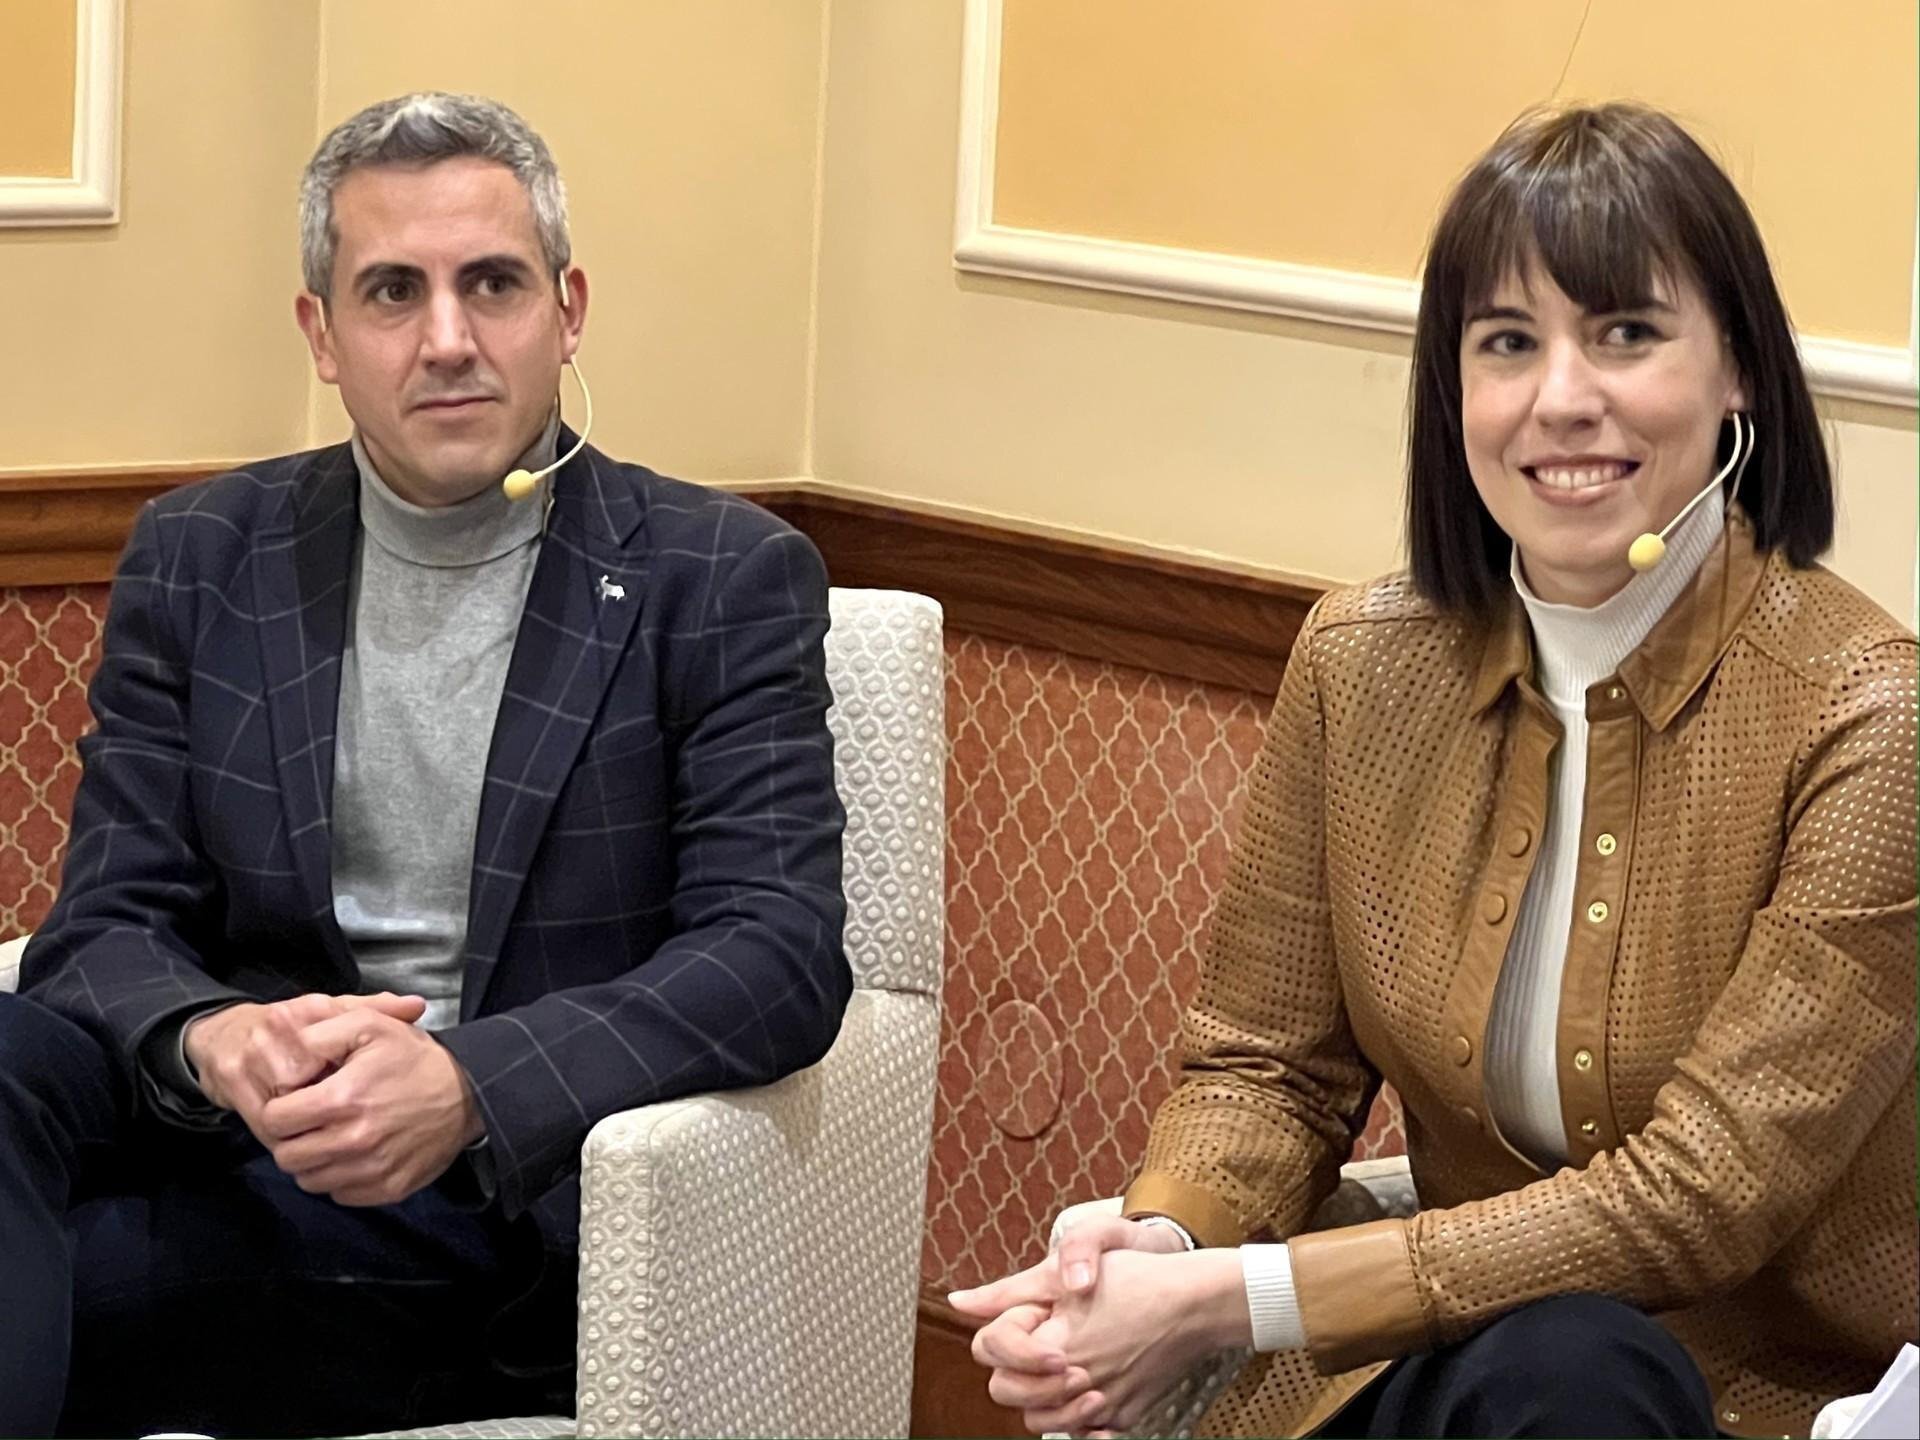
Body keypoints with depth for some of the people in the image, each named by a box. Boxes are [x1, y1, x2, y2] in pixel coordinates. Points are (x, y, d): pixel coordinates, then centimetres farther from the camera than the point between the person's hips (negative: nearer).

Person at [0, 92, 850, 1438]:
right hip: (245, 1152, 4)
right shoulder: (197, 559, 11)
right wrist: (219, 1045, -22)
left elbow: (780, 952, -8)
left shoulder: (728, 580, 2)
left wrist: (466, 1084, -26)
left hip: (530, 1212, -4)